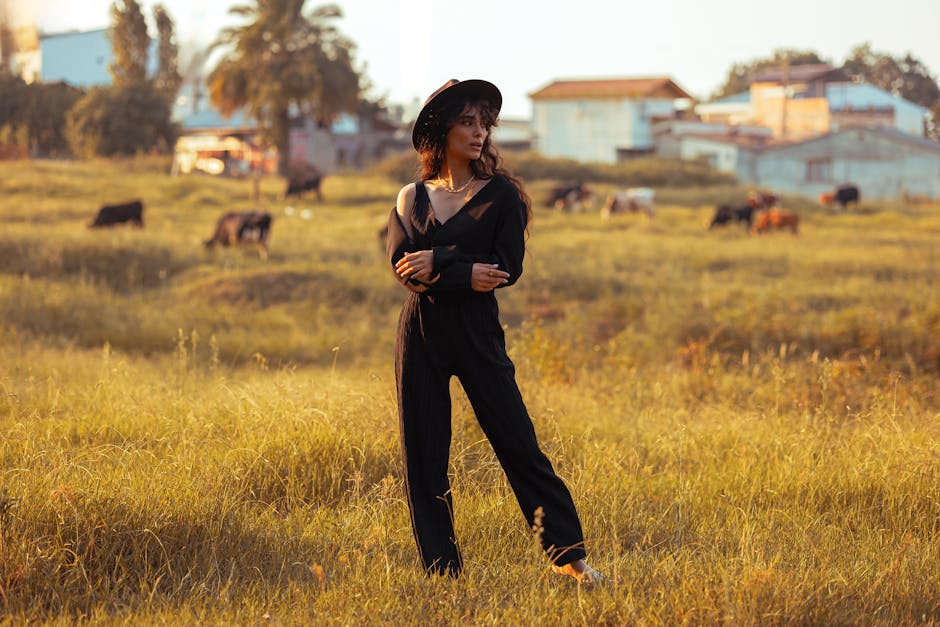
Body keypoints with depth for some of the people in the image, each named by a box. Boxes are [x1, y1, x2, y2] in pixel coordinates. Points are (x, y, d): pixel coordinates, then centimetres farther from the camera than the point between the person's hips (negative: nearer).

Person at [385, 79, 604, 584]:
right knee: (423, 457, 3)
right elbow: (401, 265, -5)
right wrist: (465, 273, -15)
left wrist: (438, 264, -13)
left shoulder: (501, 195, 1)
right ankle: (441, 571, 11)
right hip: (420, 334, 3)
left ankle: (568, 554, 2)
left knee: (517, 444, -5)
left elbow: (508, 267, -10)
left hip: (477, 333, -3)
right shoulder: (411, 198, 8)